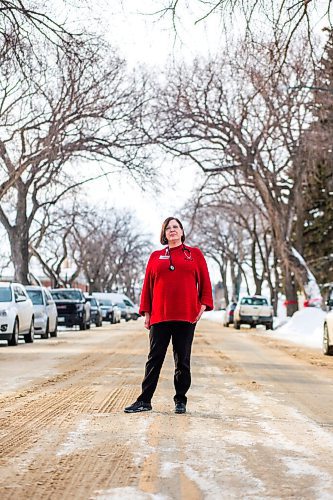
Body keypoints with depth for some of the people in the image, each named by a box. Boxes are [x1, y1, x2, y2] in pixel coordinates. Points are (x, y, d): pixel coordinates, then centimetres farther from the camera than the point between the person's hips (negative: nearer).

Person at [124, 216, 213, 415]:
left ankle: (180, 401, 14)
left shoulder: (195, 254, 8)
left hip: (186, 316, -1)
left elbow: (205, 281, 6)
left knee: (183, 360, 5)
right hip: (160, 316, 1)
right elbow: (148, 285, 10)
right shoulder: (156, 257, 12)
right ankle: (145, 400, 6)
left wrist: (203, 305, -4)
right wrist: (146, 312, 5)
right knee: (154, 359, 3)